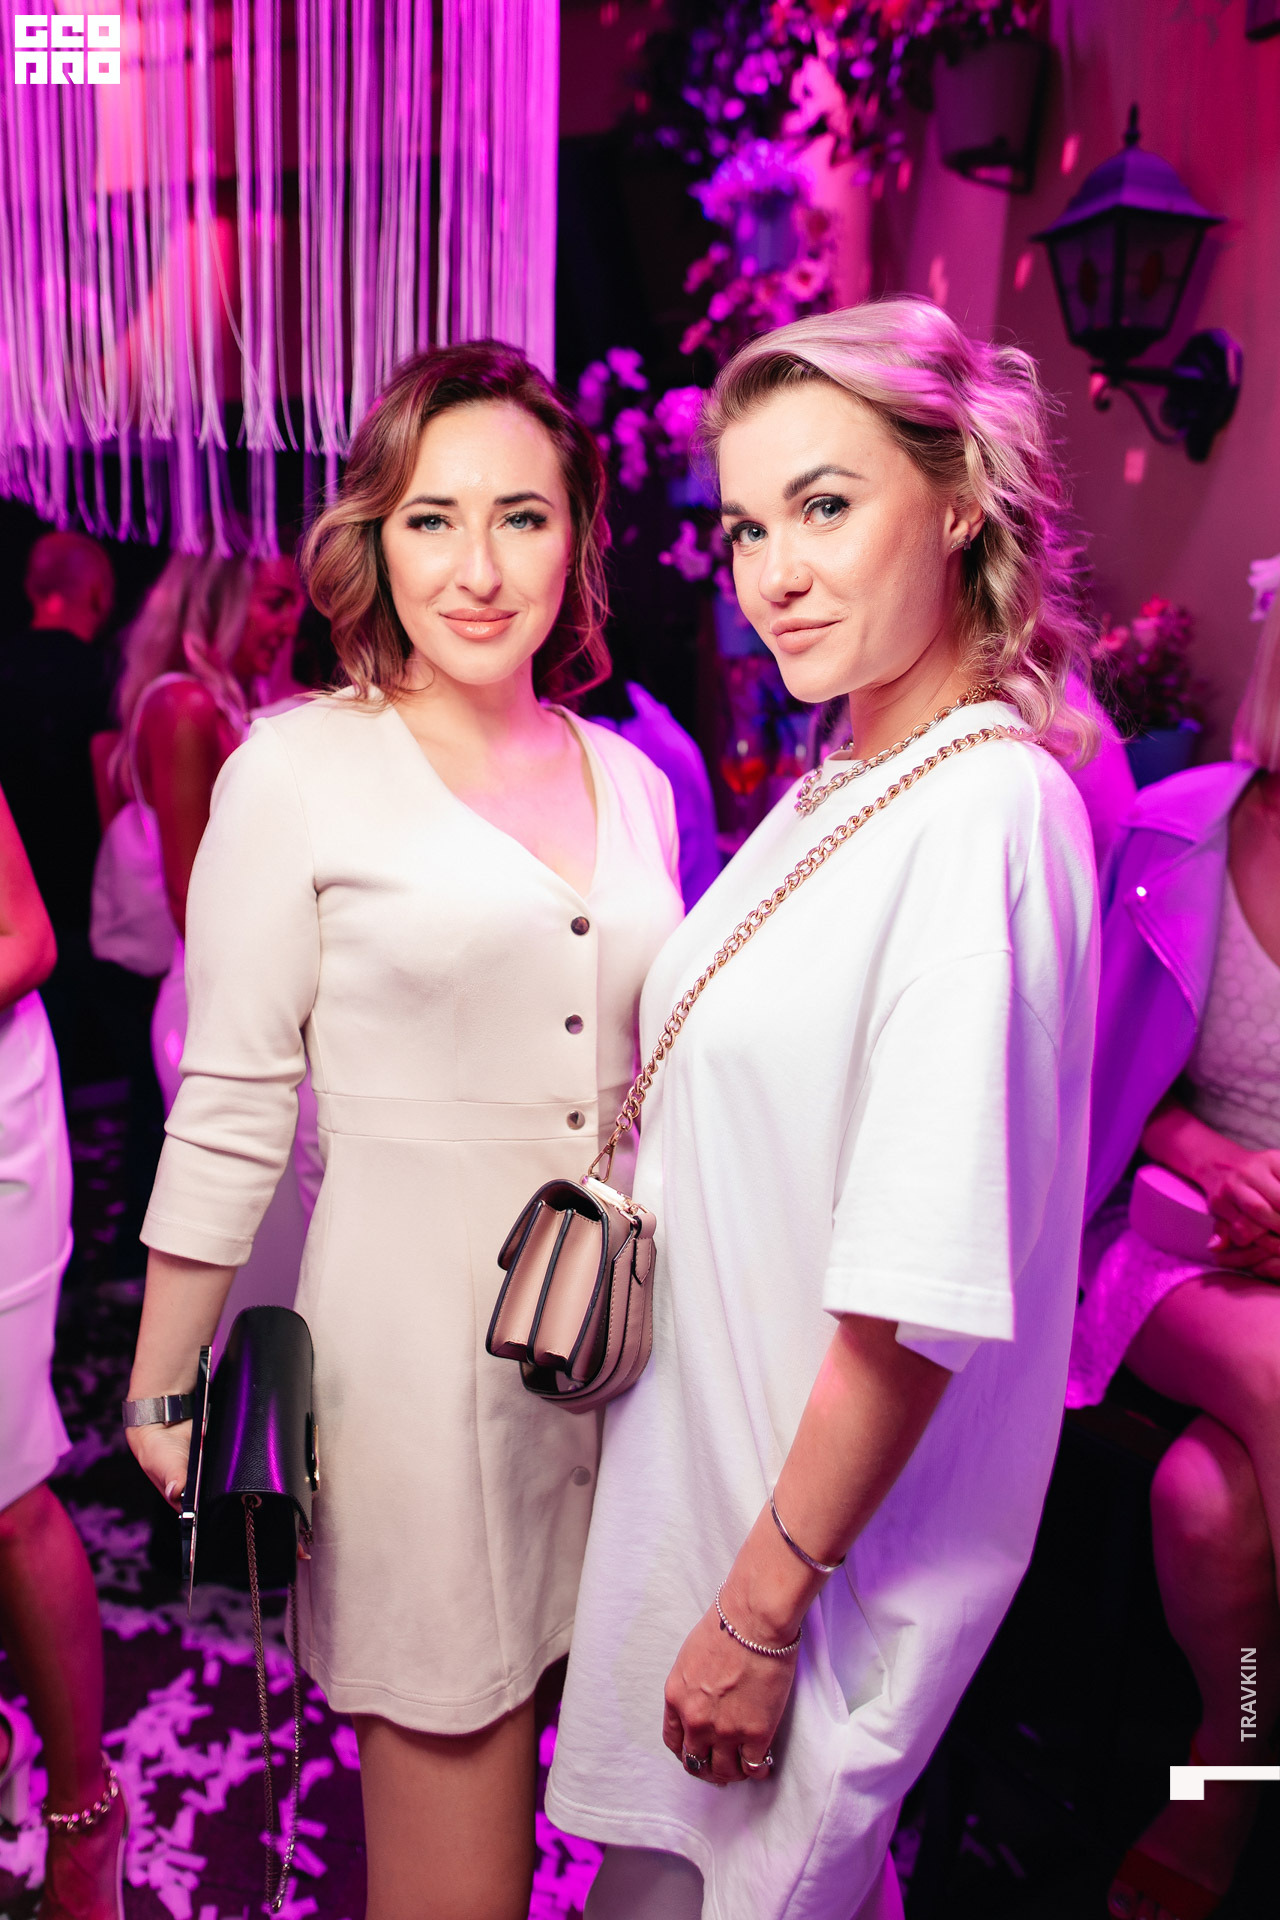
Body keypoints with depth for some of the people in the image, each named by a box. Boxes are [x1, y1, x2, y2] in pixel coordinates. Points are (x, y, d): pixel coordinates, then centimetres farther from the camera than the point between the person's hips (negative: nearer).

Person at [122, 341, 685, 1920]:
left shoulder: (629, 780, 6)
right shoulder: (302, 768, -9)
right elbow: (231, 1104, -6)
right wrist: (163, 1381, -2)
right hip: (413, 1333, -4)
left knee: (551, 1701, 19)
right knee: (448, 1772, 10)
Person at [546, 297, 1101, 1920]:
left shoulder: (984, 817, -25)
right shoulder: (838, 786, 3)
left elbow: (927, 1299, -26)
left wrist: (765, 1609, -17)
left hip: (822, 1517, -8)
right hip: (705, 1452, 8)